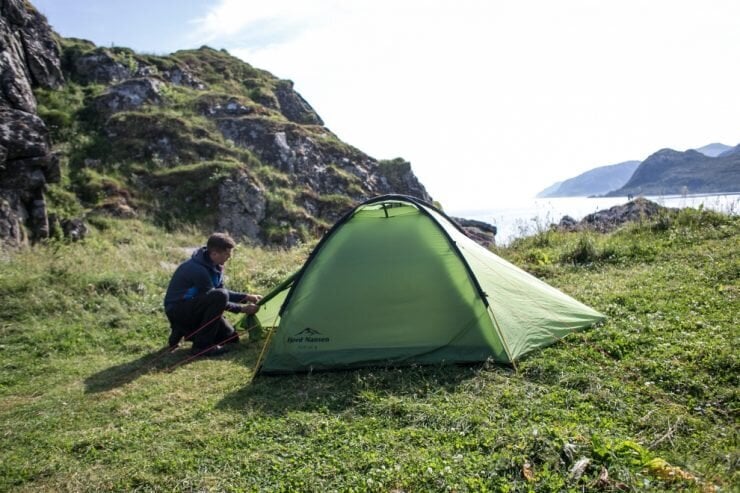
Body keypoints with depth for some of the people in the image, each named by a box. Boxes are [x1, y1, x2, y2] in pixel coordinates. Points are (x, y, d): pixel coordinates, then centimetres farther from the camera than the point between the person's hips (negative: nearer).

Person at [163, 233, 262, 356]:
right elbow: (217, 298, -22)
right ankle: (202, 344, -21)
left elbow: (221, 290, 9)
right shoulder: (198, 269, -28)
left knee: (230, 337, 6)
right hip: (177, 310, -9)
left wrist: (246, 297, -2)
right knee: (220, 296, -32)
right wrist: (242, 309, -17)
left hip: (191, 307, 9)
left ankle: (184, 330, 15)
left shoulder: (213, 264, -1)